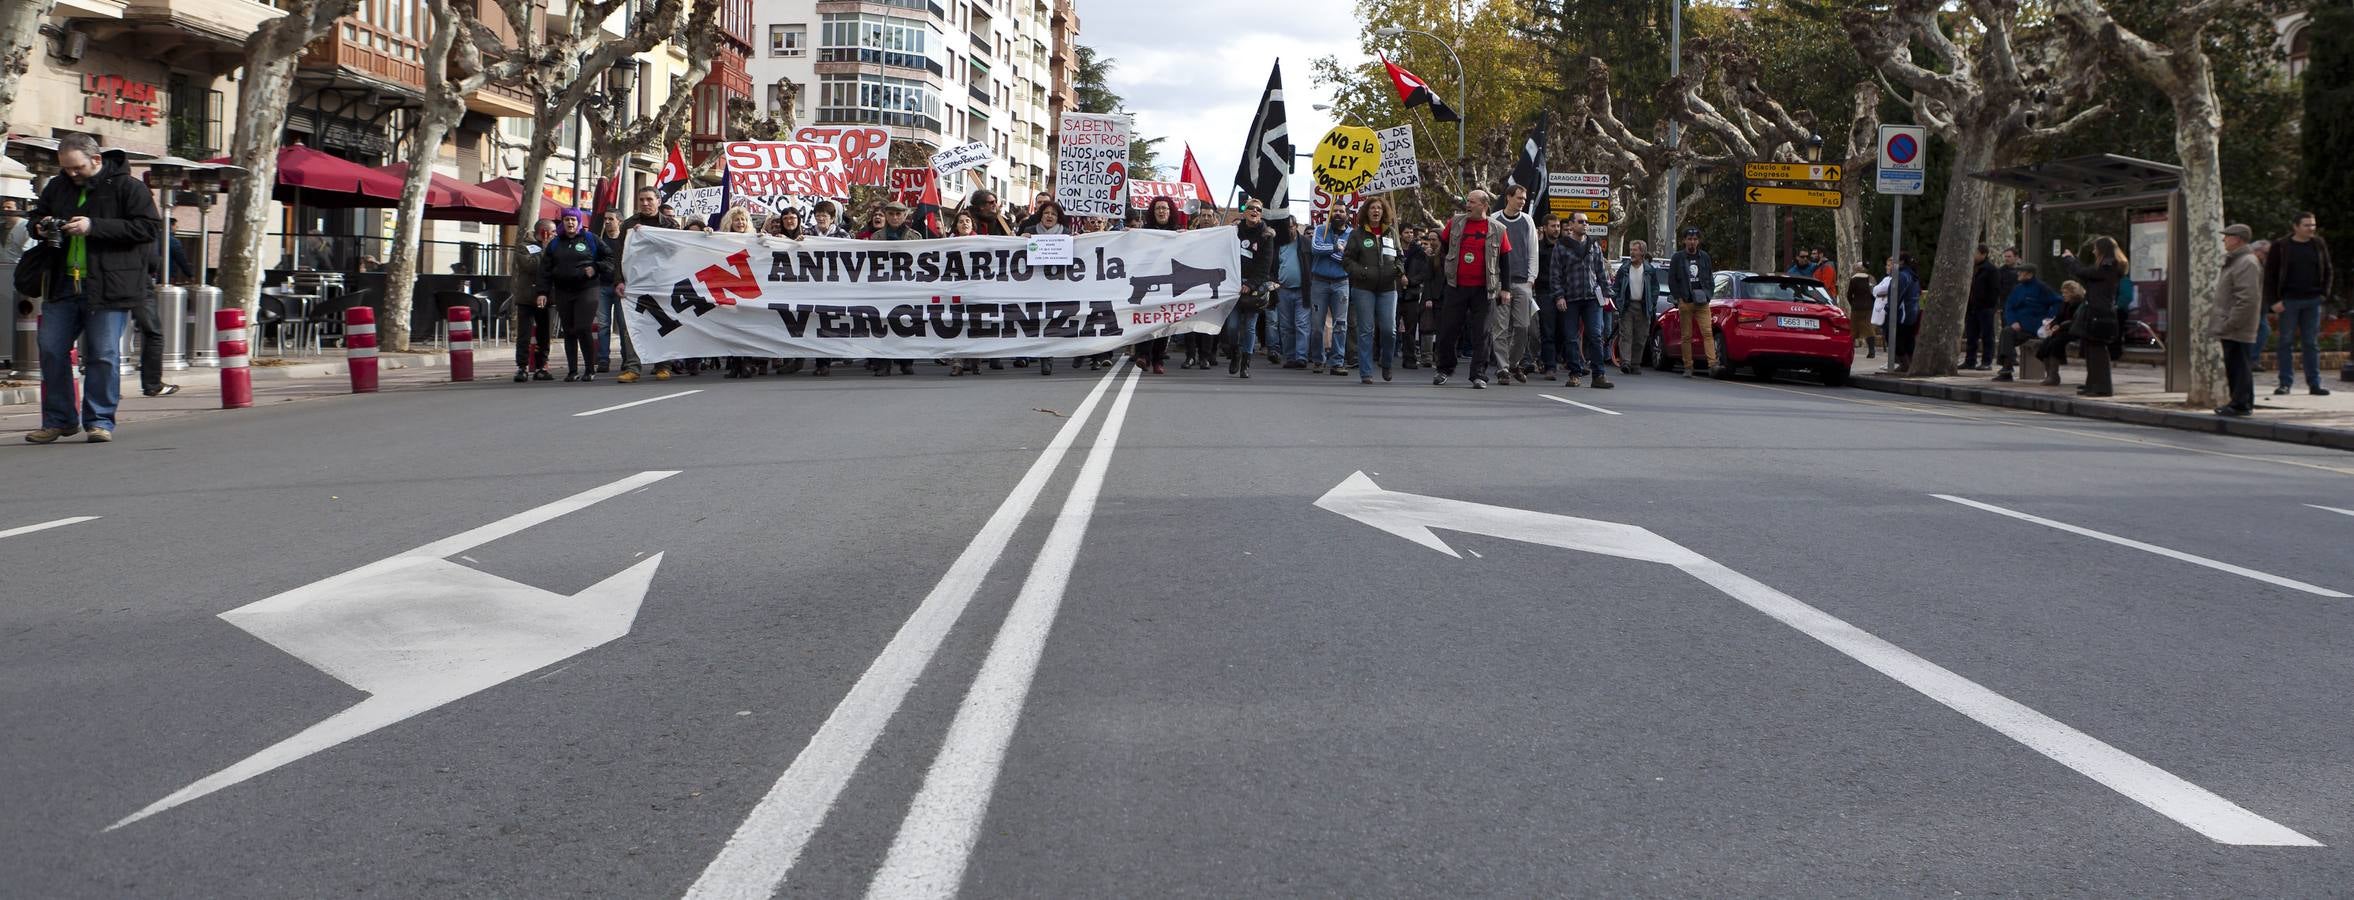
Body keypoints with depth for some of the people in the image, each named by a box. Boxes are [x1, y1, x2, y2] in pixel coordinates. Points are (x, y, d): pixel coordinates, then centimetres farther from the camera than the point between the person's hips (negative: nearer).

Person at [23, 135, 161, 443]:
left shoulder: (127, 187, -6)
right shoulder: (57, 187, 13)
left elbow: (149, 227, -14)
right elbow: (36, 216, 26)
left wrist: (95, 226, -19)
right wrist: (41, 228, -1)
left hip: (108, 288, -6)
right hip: (62, 286, 6)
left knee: (104, 354, -2)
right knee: (51, 350, 6)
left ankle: (100, 420, 8)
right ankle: (58, 419, 17)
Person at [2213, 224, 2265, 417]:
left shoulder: (2247, 263, -15)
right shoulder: (2236, 260, 19)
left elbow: (2247, 299, -23)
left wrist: (2230, 323, -23)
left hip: (2237, 329, -11)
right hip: (2230, 328, 11)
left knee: (2237, 365, -8)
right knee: (2233, 365, 13)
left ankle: (2240, 404, -5)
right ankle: (2242, 402, 20)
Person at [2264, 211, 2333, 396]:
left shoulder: (2319, 245, 7)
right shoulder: (2280, 247, -2)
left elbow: (2328, 271, 16)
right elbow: (2269, 275, -2)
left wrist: (2325, 294, 3)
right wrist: (2273, 301, -9)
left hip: (2313, 300, 3)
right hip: (2289, 301, -3)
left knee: (2311, 343, 5)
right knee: (2285, 342, 0)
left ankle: (2314, 384, 8)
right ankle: (2285, 383, 5)